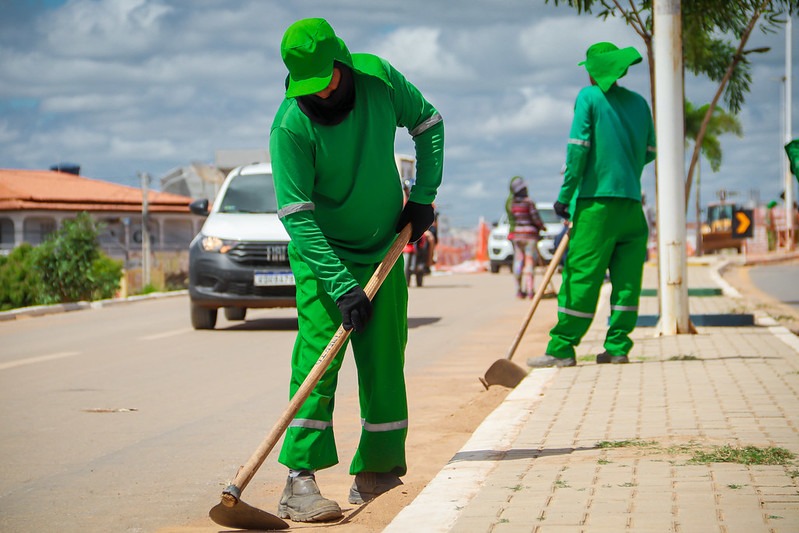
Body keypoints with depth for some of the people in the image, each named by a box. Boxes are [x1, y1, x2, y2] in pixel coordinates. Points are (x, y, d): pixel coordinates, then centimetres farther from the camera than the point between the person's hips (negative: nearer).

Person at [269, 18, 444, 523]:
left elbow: (428, 122, 7)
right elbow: (297, 216, -24)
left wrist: (423, 195, -2)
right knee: (317, 356, -16)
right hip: (322, 255, -4)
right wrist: (341, 286, -30)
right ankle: (300, 481, -19)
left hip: (385, 248, 4)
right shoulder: (291, 126, -23)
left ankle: (376, 468, 14)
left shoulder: (378, 76, -11)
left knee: (385, 360, 4)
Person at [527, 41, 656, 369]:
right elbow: (648, 152, 17)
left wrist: (565, 194, -7)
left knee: (581, 274, -5)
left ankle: (562, 348, -5)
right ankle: (617, 346, 6)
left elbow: (578, 146, -9)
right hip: (632, 202, 5)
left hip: (597, 199, -5)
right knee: (626, 277, 6)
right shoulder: (639, 103, 13)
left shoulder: (589, 97, -2)